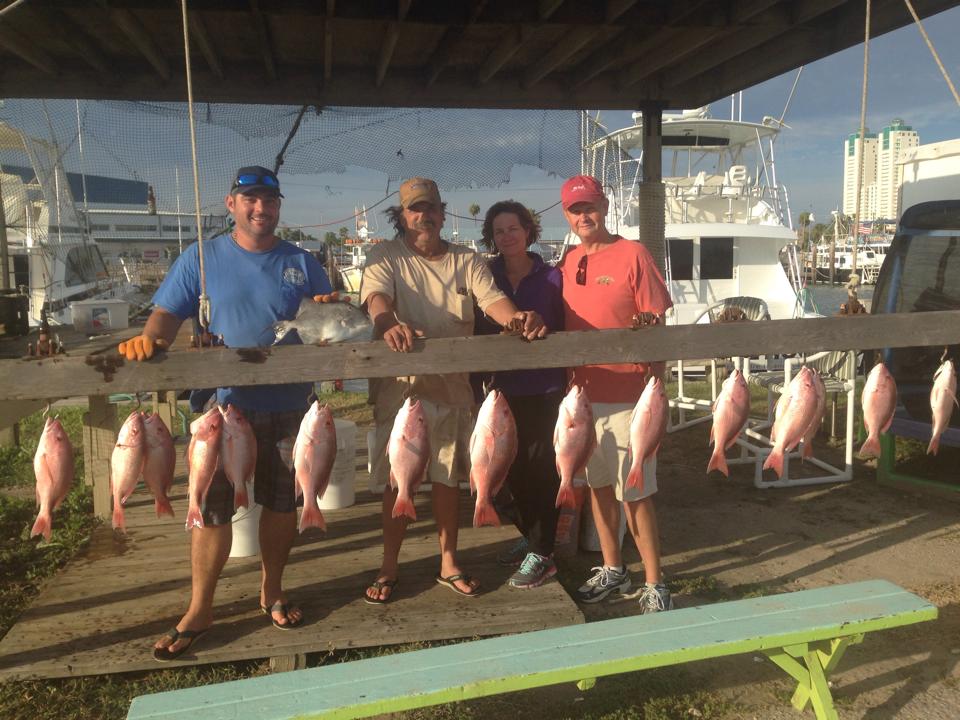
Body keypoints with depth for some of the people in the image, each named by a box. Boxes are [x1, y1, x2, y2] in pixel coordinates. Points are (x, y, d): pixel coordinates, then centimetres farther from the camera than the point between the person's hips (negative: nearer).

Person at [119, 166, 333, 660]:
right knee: (212, 507, 2)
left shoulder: (302, 263, 7)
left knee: (282, 503, 12)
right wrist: (150, 339, -20)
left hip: (289, 406, 2)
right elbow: (167, 314, 1)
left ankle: (272, 591, 32)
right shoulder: (202, 258, 4)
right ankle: (199, 609, 18)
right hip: (224, 405, -1)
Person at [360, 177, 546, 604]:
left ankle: (448, 563, 28)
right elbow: (376, 297, -18)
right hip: (399, 385, -2)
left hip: (452, 385, 2)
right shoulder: (385, 259, 1)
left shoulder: (467, 261, 8)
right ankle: (389, 568, 22)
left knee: (448, 477, 12)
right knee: (396, 479, 6)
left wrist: (517, 318, -30)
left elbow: (492, 299, -7)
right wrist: (389, 324, -41)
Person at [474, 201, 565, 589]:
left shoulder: (551, 278, -2)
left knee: (540, 468, 0)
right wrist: (480, 381, 0)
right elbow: (476, 330, 7)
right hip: (504, 389, 4)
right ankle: (528, 535, 32)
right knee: (513, 465, 13)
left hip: (544, 390, -4)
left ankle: (542, 553, 10)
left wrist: (569, 382, -7)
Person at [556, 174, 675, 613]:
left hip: (626, 395, -6)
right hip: (583, 392, 6)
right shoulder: (568, 262, 10)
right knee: (598, 484, 15)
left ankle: (654, 586, 13)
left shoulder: (632, 255, -7)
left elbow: (656, 327, -8)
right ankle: (612, 569, 31)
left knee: (635, 492, -1)